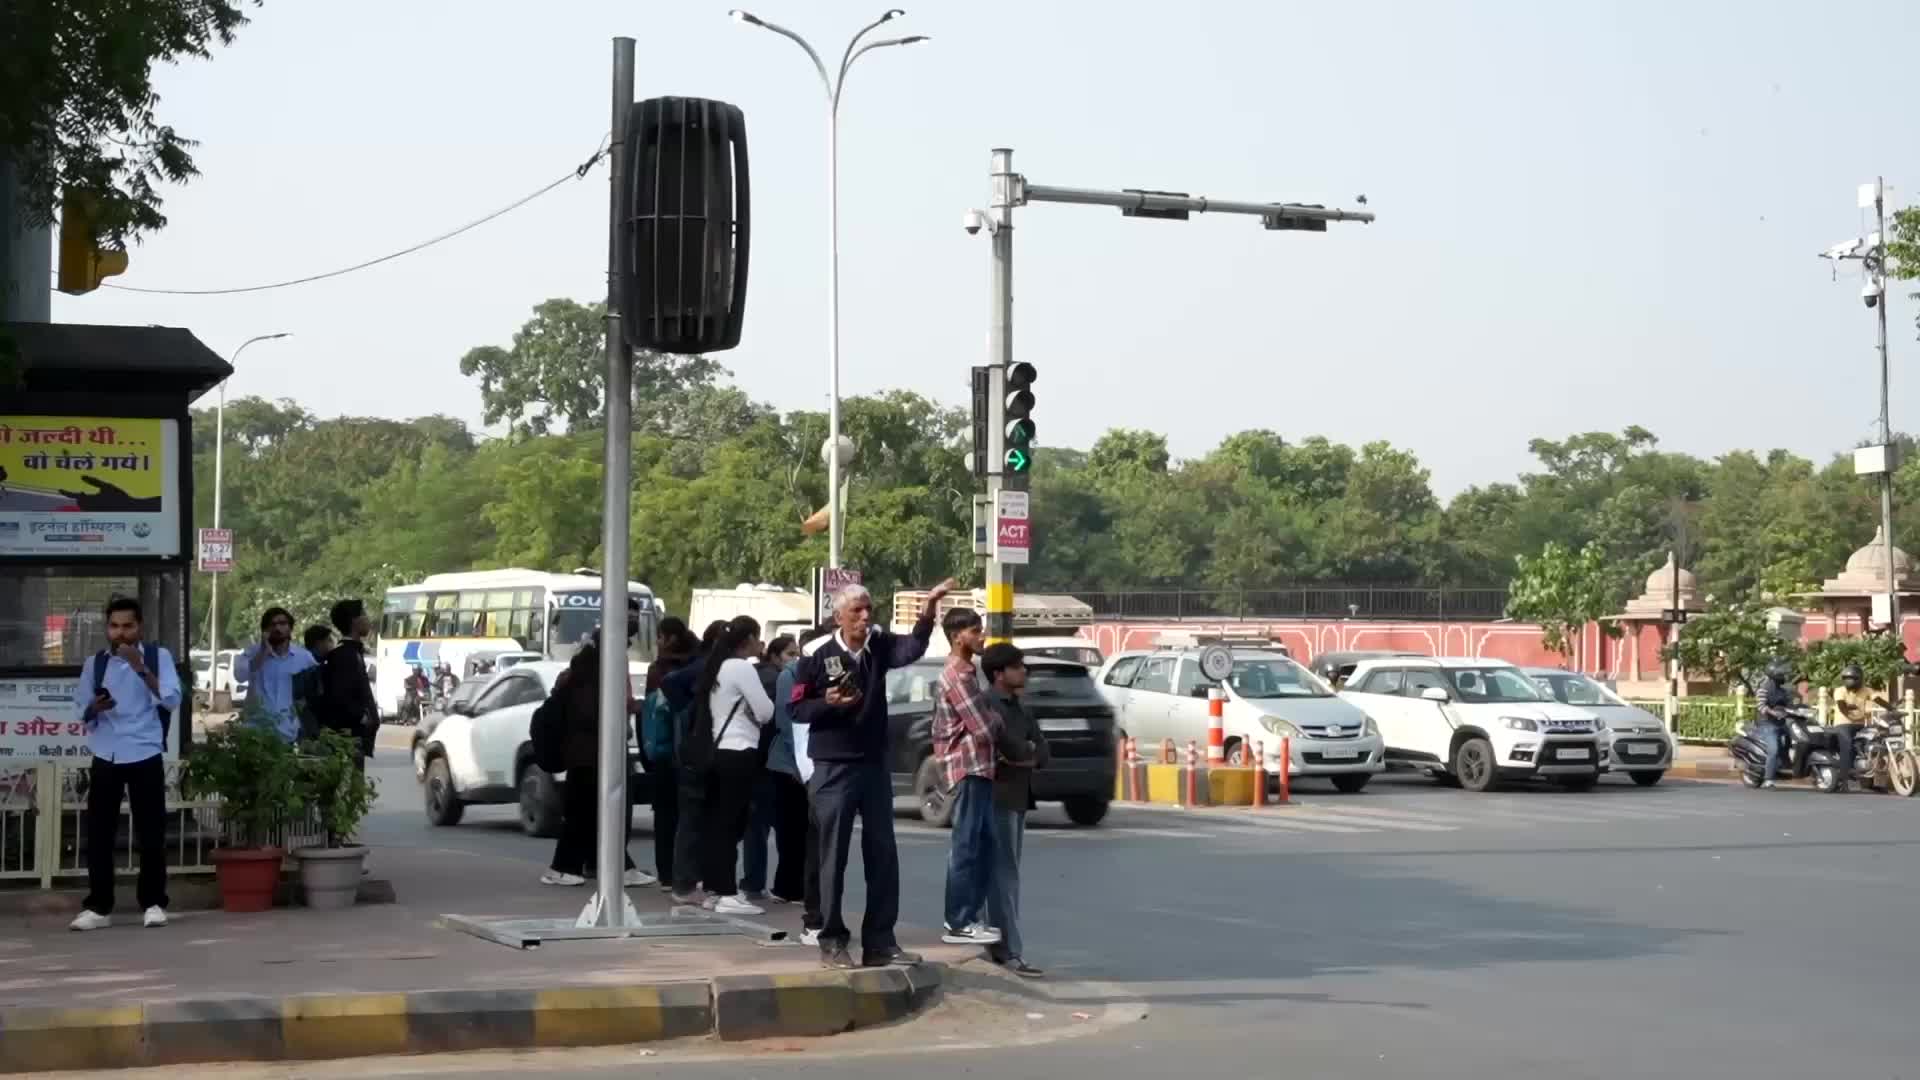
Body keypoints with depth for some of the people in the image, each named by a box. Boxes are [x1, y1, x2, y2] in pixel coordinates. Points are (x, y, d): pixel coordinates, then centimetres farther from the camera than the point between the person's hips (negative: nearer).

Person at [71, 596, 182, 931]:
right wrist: (94, 708, -11)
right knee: (99, 834, 2)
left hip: (145, 757, -3)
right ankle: (98, 907, 7)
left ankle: (153, 903, 9)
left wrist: (142, 669, -20)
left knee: (151, 833, 1)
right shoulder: (95, 663, 8)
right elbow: (82, 712, 12)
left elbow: (172, 701, -12)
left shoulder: (158, 656, 0)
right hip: (105, 758, 3)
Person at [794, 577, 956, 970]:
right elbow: (797, 709, -2)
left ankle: (879, 942, 13)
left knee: (883, 857, 6)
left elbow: (912, 648, -19)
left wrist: (929, 610, -35)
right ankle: (832, 941, 9)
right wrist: (828, 703, -20)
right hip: (833, 769, -4)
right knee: (833, 858, 1)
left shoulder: (879, 647, 2)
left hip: (874, 765, 4)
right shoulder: (819, 657, -6)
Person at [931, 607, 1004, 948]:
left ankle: (973, 916, 18)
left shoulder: (965, 672, 17)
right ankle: (959, 924, -5)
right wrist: (997, 717, 2)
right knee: (966, 845, -7)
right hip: (968, 768, -10)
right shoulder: (958, 676, -15)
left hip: (978, 767, 10)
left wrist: (991, 716, 2)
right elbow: (983, 729, -18)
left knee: (983, 844, 13)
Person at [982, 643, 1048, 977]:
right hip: (998, 799, -9)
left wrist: (1024, 756, -8)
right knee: (1004, 877, -10)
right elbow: (1012, 748, -21)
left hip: (1017, 800, 9)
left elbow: (1043, 755, 10)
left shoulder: (1020, 710, 18)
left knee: (1008, 876, 11)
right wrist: (1028, 750, -1)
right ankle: (1009, 954, -11)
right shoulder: (989, 706, -11)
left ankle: (1000, 948, 15)